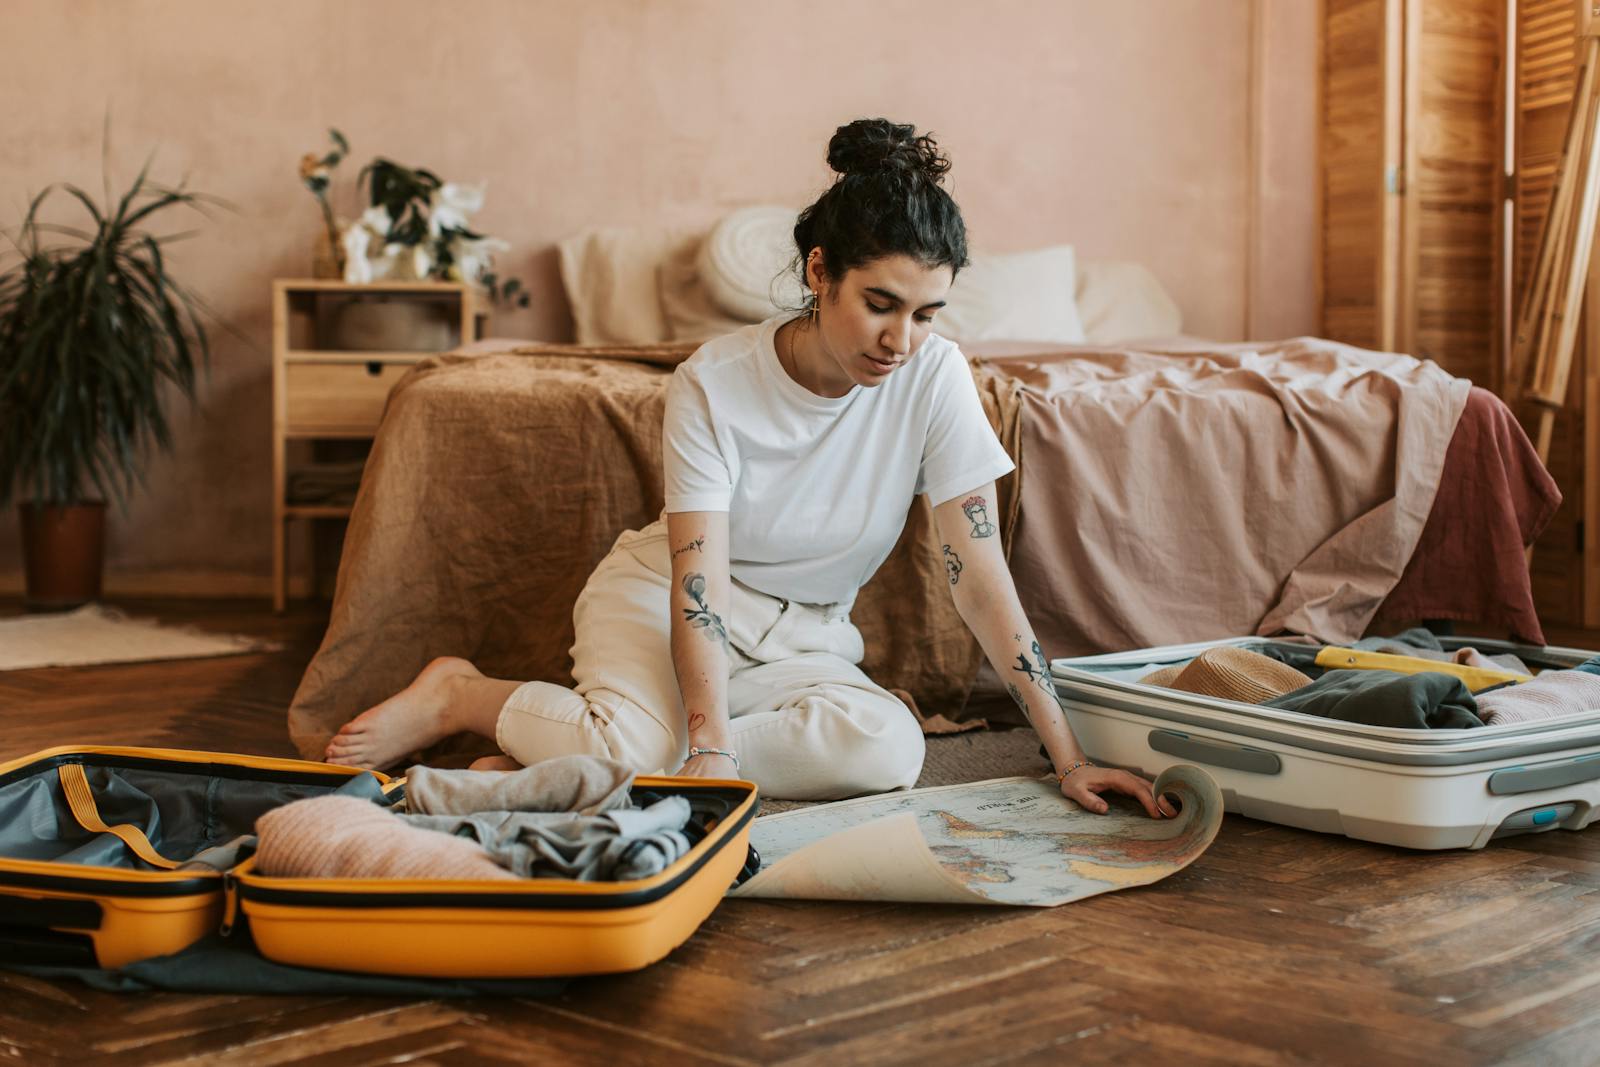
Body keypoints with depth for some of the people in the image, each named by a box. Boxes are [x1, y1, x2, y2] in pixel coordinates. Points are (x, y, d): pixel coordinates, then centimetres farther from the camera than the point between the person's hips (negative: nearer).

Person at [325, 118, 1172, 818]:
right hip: (658, 595, -3)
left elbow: (981, 577, -13)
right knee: (638, 749, -35)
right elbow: (699, 583, -25)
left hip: (800, 637, 4)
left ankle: (563, 756, -18)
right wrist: (712, 750, -39)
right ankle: (460, 696, -3)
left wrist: (1068, 757, -16)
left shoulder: (934, 377, -14)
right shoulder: (714, 383, -19)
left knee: (889, 749, -30)